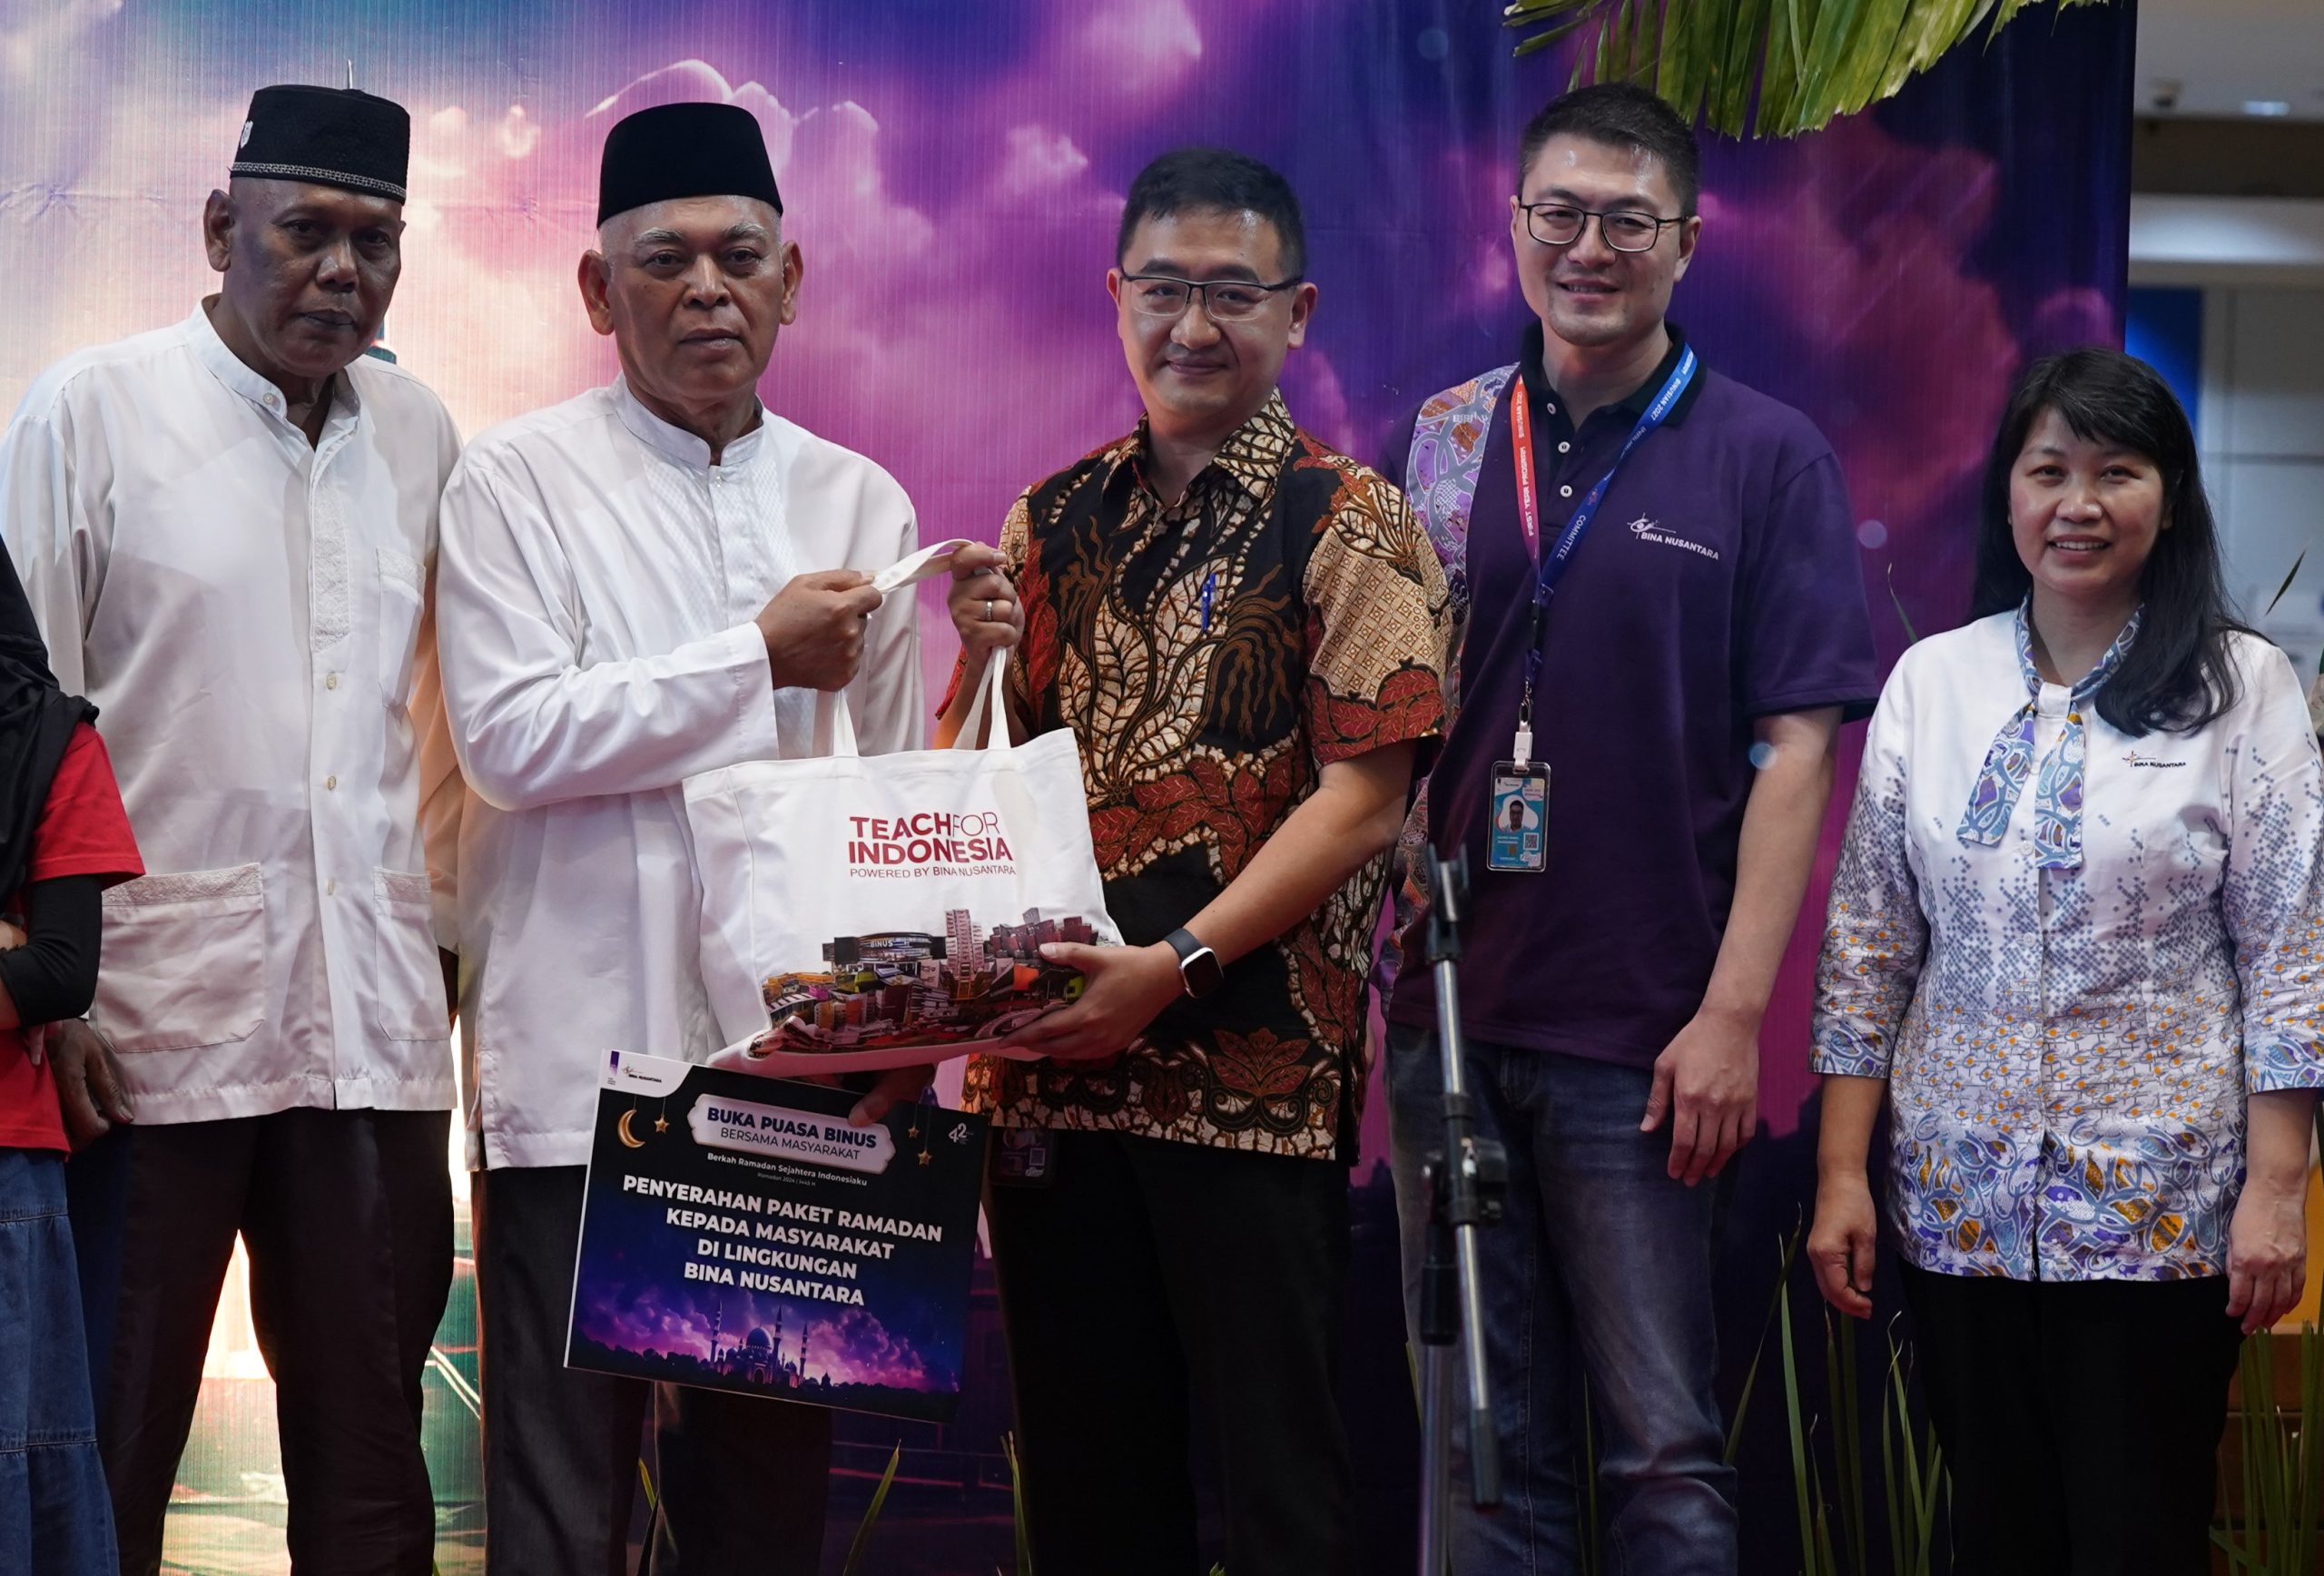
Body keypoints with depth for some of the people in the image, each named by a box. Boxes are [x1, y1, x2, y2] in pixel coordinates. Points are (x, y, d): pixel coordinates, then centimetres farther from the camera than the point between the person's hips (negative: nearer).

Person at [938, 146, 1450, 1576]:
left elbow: (1360, 801, -10)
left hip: (1251, 1073, -5)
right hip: (1051, 1066, 5)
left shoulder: (1347, 524, -1)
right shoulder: (1053, 524, 14)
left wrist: (1175, 963, -19)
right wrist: (981, 658, -5)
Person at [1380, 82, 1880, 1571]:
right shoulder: (1444, 443, 9)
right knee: (1484, 1444, 9)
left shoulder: (1767, 458, -1)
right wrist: (1385, 918, -3)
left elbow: (1794, 747, -5)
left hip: (1640, 1039, -3)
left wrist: (1734, 1013, -12)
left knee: (1665, 1449, -2)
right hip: (1447, 1008, 3)